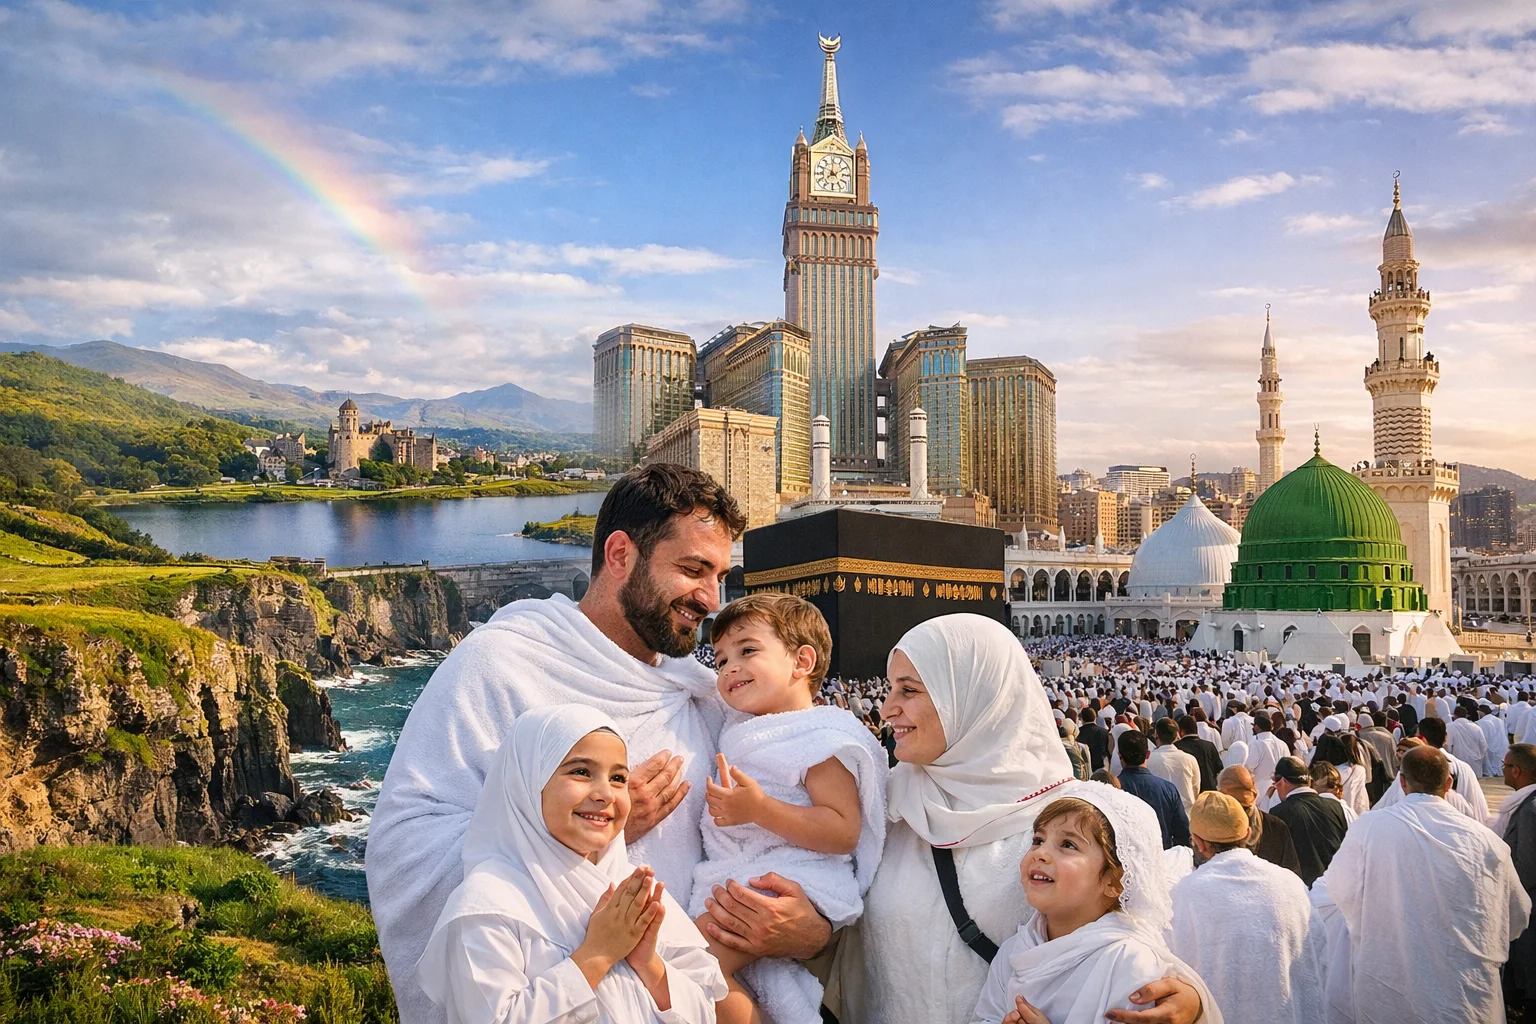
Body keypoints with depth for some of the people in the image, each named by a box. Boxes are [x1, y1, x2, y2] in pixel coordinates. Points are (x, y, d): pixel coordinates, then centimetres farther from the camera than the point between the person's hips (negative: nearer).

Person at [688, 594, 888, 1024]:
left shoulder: (823, 738, -9)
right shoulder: (740, 731, 18)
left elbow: (844, 832, -19)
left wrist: (760, 808, -27)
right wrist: (725, 800, 12)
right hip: (734, 883, 9)